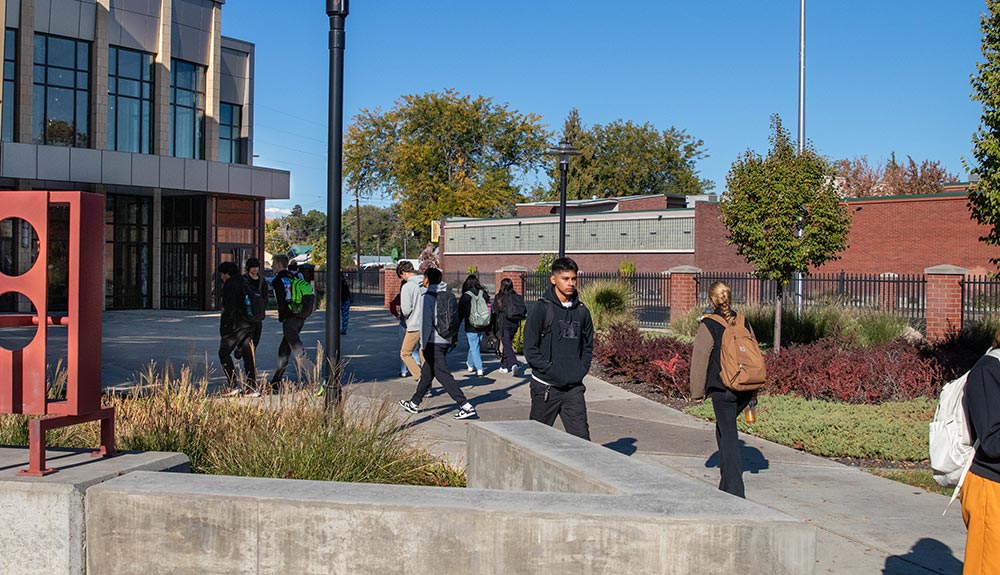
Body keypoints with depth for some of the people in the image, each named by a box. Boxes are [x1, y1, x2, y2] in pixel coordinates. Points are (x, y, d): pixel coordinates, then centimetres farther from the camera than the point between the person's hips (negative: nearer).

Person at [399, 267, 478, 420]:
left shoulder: (428, 297, -12)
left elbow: (426, 322, -15)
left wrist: (423, 344, -10)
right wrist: (453, 339, 17)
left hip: (434, 342, -8)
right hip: (446, 340, 8)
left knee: (443, 375, -8)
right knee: (427, 372, 19)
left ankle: (466, 406, -15)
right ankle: (415, 403, 30)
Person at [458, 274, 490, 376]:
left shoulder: (465, 297, -11)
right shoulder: (484, 294, 2)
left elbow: (460, 314, -6)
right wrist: (488, 327, 17)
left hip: (471, 327, -5)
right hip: (482, 327, 5)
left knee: (474, 347, 2)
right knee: (474, 345, 20)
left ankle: (479, 369, -4)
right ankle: (470, 364, 35)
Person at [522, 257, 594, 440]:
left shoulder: (582, 311, 8)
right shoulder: (541, 309, -7)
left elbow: (588, 346, 17)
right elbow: (530, 349, -9)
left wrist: (581, 370, 2)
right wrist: (552, 371, -15)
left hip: (574, 387, 3)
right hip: (545, 387, -3)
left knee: (581, 437, -5)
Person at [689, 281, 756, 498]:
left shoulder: (709, 325, -8)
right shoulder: (744, 323, 8)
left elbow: (700, 359, -5)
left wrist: (697, 391, 5)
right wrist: (753, 390, 20)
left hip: (722, 390, -5)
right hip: (745, 390, 5)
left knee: (728, 434, -1)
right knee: (725, 429, 23)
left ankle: (735, 490, -5)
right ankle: (727, 482, 26)